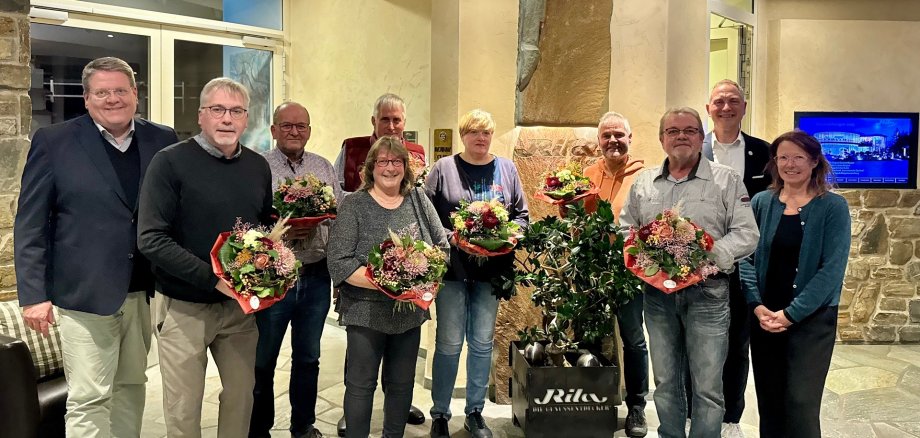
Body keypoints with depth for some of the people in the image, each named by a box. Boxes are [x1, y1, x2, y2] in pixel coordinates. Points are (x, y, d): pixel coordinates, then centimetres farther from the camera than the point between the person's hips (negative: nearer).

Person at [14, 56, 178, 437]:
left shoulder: (163, 141, 5)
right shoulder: (53, 142, -1)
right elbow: (30, 225, -2)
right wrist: (33, 294, -7)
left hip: (145, 292, 3)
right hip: (85, 294, -3)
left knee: (132, 388, 15)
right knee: (88, 399, 1)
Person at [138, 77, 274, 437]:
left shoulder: (258, 167, 5)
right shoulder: (171, 162, -11)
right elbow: (151, 239, -17)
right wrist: (213, 278, -23)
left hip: (240, 304, 4)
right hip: (184, 308, -4)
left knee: (241, 396, 14)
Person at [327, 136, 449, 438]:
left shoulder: (419, 200, 3)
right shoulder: (354, 205, -9)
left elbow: (442, 244, 8)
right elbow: (339, 261, -15)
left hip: (411, 310, 4)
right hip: (366, 312, -4)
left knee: (402, 383, 15)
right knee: (361, 384, 8)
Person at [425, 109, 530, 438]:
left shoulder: (507, 170, 10)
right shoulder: (444, 168, 1)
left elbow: (522, 214, 12)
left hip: (491, 269, 3)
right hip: (452, 268, -3)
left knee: (482, 343, 11)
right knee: (449, 344, 3)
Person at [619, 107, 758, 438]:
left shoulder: (726, 180, 1)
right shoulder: (643, 182, 11)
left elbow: (746, 234, -4)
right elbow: (625, 228, 14)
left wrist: (709, 256, -19)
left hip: (707, 293, -3)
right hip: (657, 293, 3)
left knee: (707, 386, 3)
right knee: (665, 382, 15)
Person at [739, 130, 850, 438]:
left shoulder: (833, 207, -4)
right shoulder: (761, 203, 5)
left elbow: (832, 268, -11)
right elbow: (746, 257, 2)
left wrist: (792, 313, -16)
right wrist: (757, 305, -11)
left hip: (812, 319, -3)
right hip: (764, 318, 3)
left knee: (801, 404, -3)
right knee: (768, 401, 11)